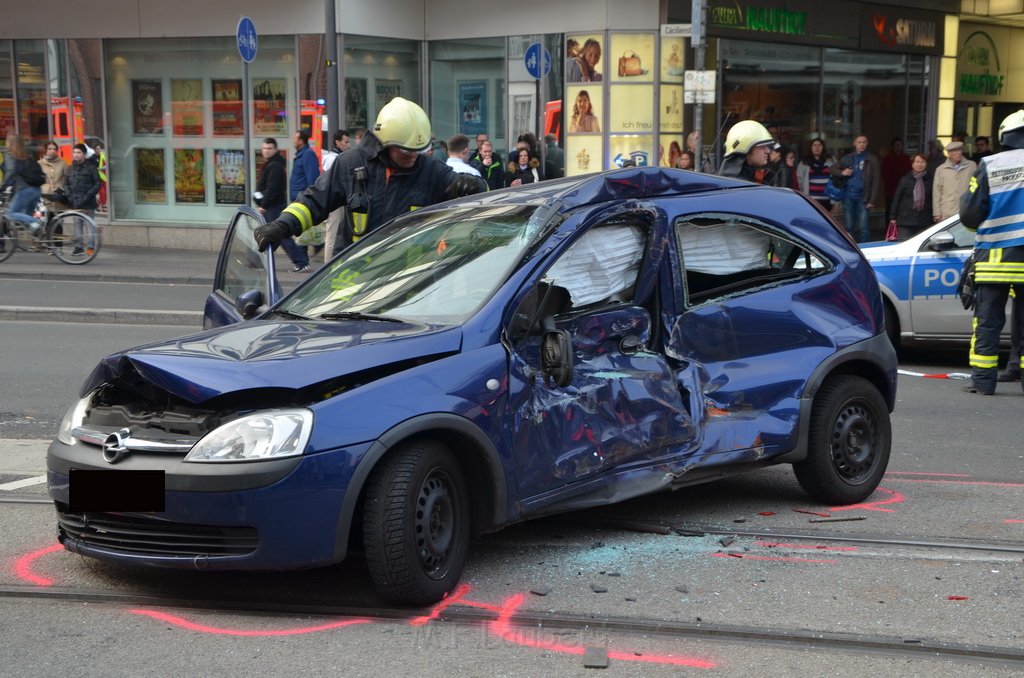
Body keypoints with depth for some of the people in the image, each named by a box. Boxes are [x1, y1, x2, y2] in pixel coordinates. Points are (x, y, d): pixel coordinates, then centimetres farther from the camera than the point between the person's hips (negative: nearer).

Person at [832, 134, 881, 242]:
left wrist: (872, 200, -11)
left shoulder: (872, 159, 1)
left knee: (863, 228, -7)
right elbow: (833, 169, 19)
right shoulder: (848, 158, 12)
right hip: (848, 197, 4)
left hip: (863, 198, -4)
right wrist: (842, 172, -4)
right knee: (849, 227, 8)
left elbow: (876, 181, -3)